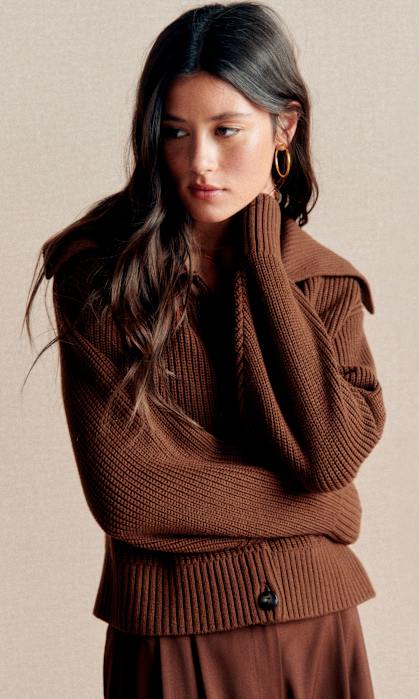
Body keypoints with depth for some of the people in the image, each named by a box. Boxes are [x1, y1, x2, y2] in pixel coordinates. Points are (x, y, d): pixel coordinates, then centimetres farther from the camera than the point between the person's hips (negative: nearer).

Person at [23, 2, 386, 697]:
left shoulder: (326, 283, 1)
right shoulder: (97, 275, -10)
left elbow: (332, 454, -16)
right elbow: (124, 491, -18)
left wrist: (260, 260, -12)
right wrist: (313, 509, -11)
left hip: (314, 632, 3)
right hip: (169, 637, -3)